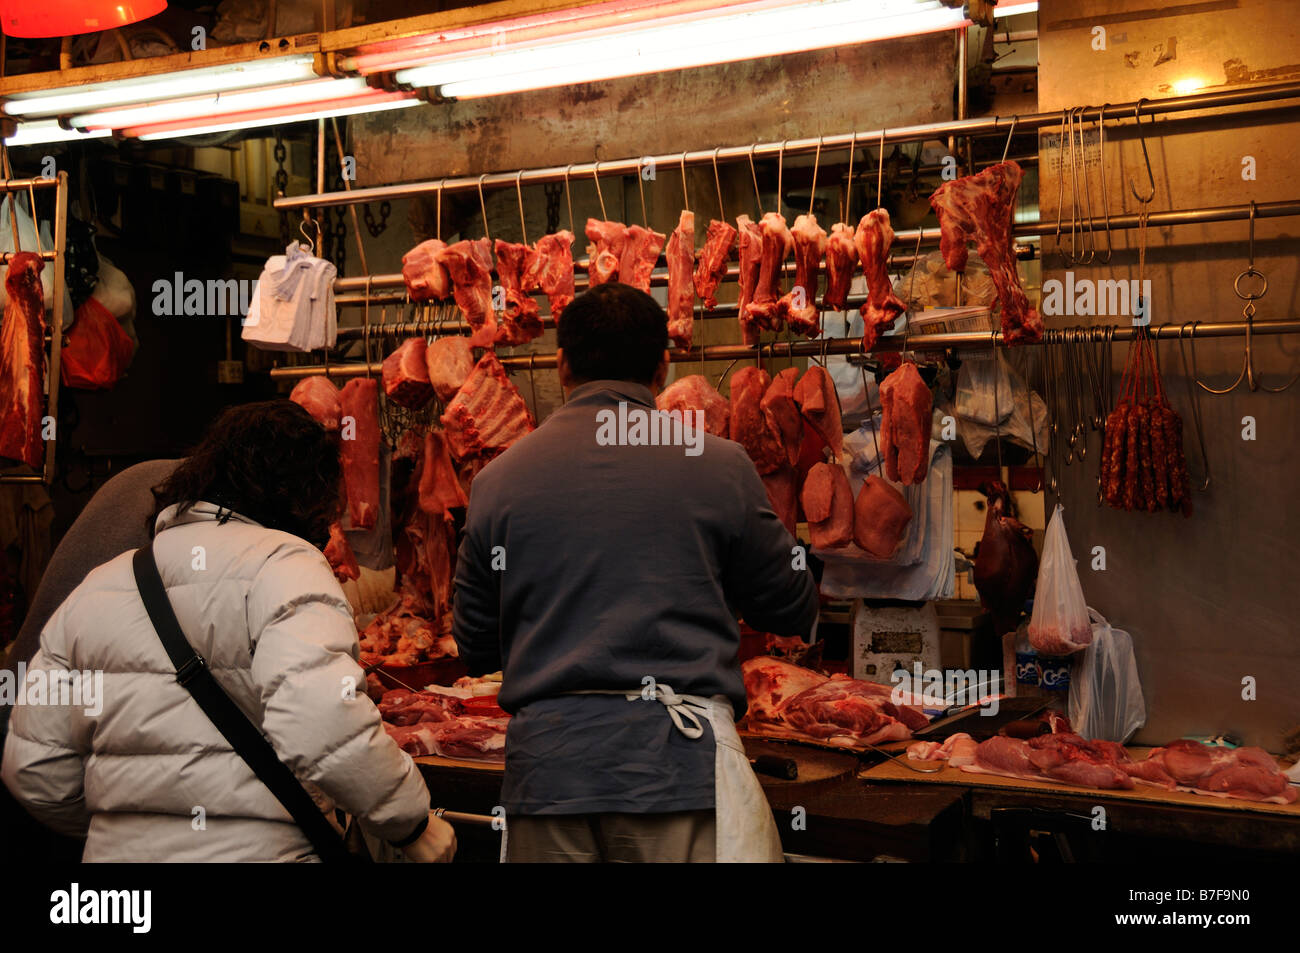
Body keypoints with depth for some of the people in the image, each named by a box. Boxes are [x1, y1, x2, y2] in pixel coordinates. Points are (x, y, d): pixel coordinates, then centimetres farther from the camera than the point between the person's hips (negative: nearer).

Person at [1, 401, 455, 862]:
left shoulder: (96, 587, 9)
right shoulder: (280, 561, -11)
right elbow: (324, 724, -27)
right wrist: (413, 823, -14)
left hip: (119, 851, 6)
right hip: (256, 854, -6)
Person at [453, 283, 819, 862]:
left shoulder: (499, 477, 3)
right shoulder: (718, 464, -3)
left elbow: (475, 650, 11)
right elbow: (793, 612, 8)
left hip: (543, 766, 3)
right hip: (680, 768, -3)